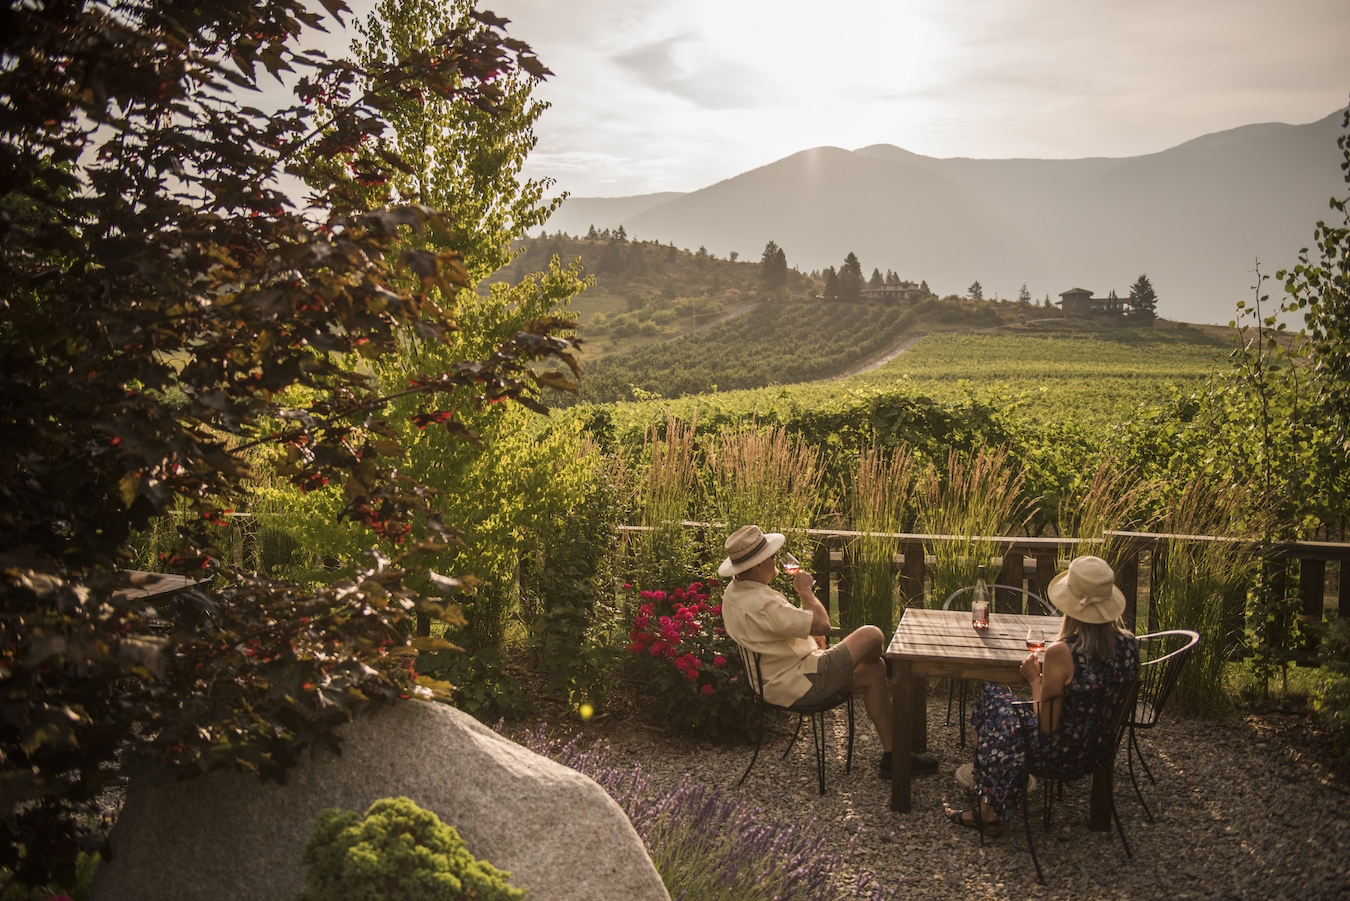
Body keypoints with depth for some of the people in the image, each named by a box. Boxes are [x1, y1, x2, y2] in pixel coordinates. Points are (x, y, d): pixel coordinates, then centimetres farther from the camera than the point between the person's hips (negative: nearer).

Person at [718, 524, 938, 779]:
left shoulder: (734, 591, 3)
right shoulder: (760, 604, -31)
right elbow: (822, 624, -26)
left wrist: (810, 635, 7)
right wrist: (805, 590, -10)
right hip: (798, 685, -11)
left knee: (873, 670, 14)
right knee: (871, 636, -6)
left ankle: (891, 757, 21)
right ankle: (888, 688, 30)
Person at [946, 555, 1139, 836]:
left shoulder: (1061, 652, -30)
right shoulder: (1129, 644, -12)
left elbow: (1047, 726, -22)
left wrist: (1035, 679, -8)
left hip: (1064, 751, -6)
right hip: (1104, 748, 6)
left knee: (993, 697, 17)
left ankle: (989, 810, 27)